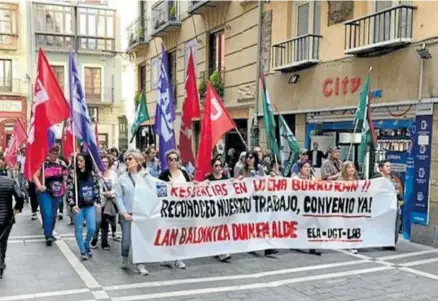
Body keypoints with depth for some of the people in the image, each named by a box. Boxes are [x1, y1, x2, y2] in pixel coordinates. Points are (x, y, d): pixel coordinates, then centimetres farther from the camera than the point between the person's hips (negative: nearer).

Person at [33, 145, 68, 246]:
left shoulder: (62, 164, 4)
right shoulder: (43, 164, -10)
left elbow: (65, 174, 19)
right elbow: (35, 176, -12)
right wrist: (39, 186, -25)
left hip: (57, 193, 5)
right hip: (45, 192, -5)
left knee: (53, 215, 14)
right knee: (47, 214, -15)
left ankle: (49, 233, 29)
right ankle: (48, 236, -13)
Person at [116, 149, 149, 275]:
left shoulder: (145, 176, 4)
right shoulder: (122, 178, 2)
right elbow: (118, 197, -1)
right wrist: (124, 213, -10)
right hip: (127, 214, 0)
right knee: (126, 240, 1)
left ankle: (139, 264, 11)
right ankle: (125, 260, 27)